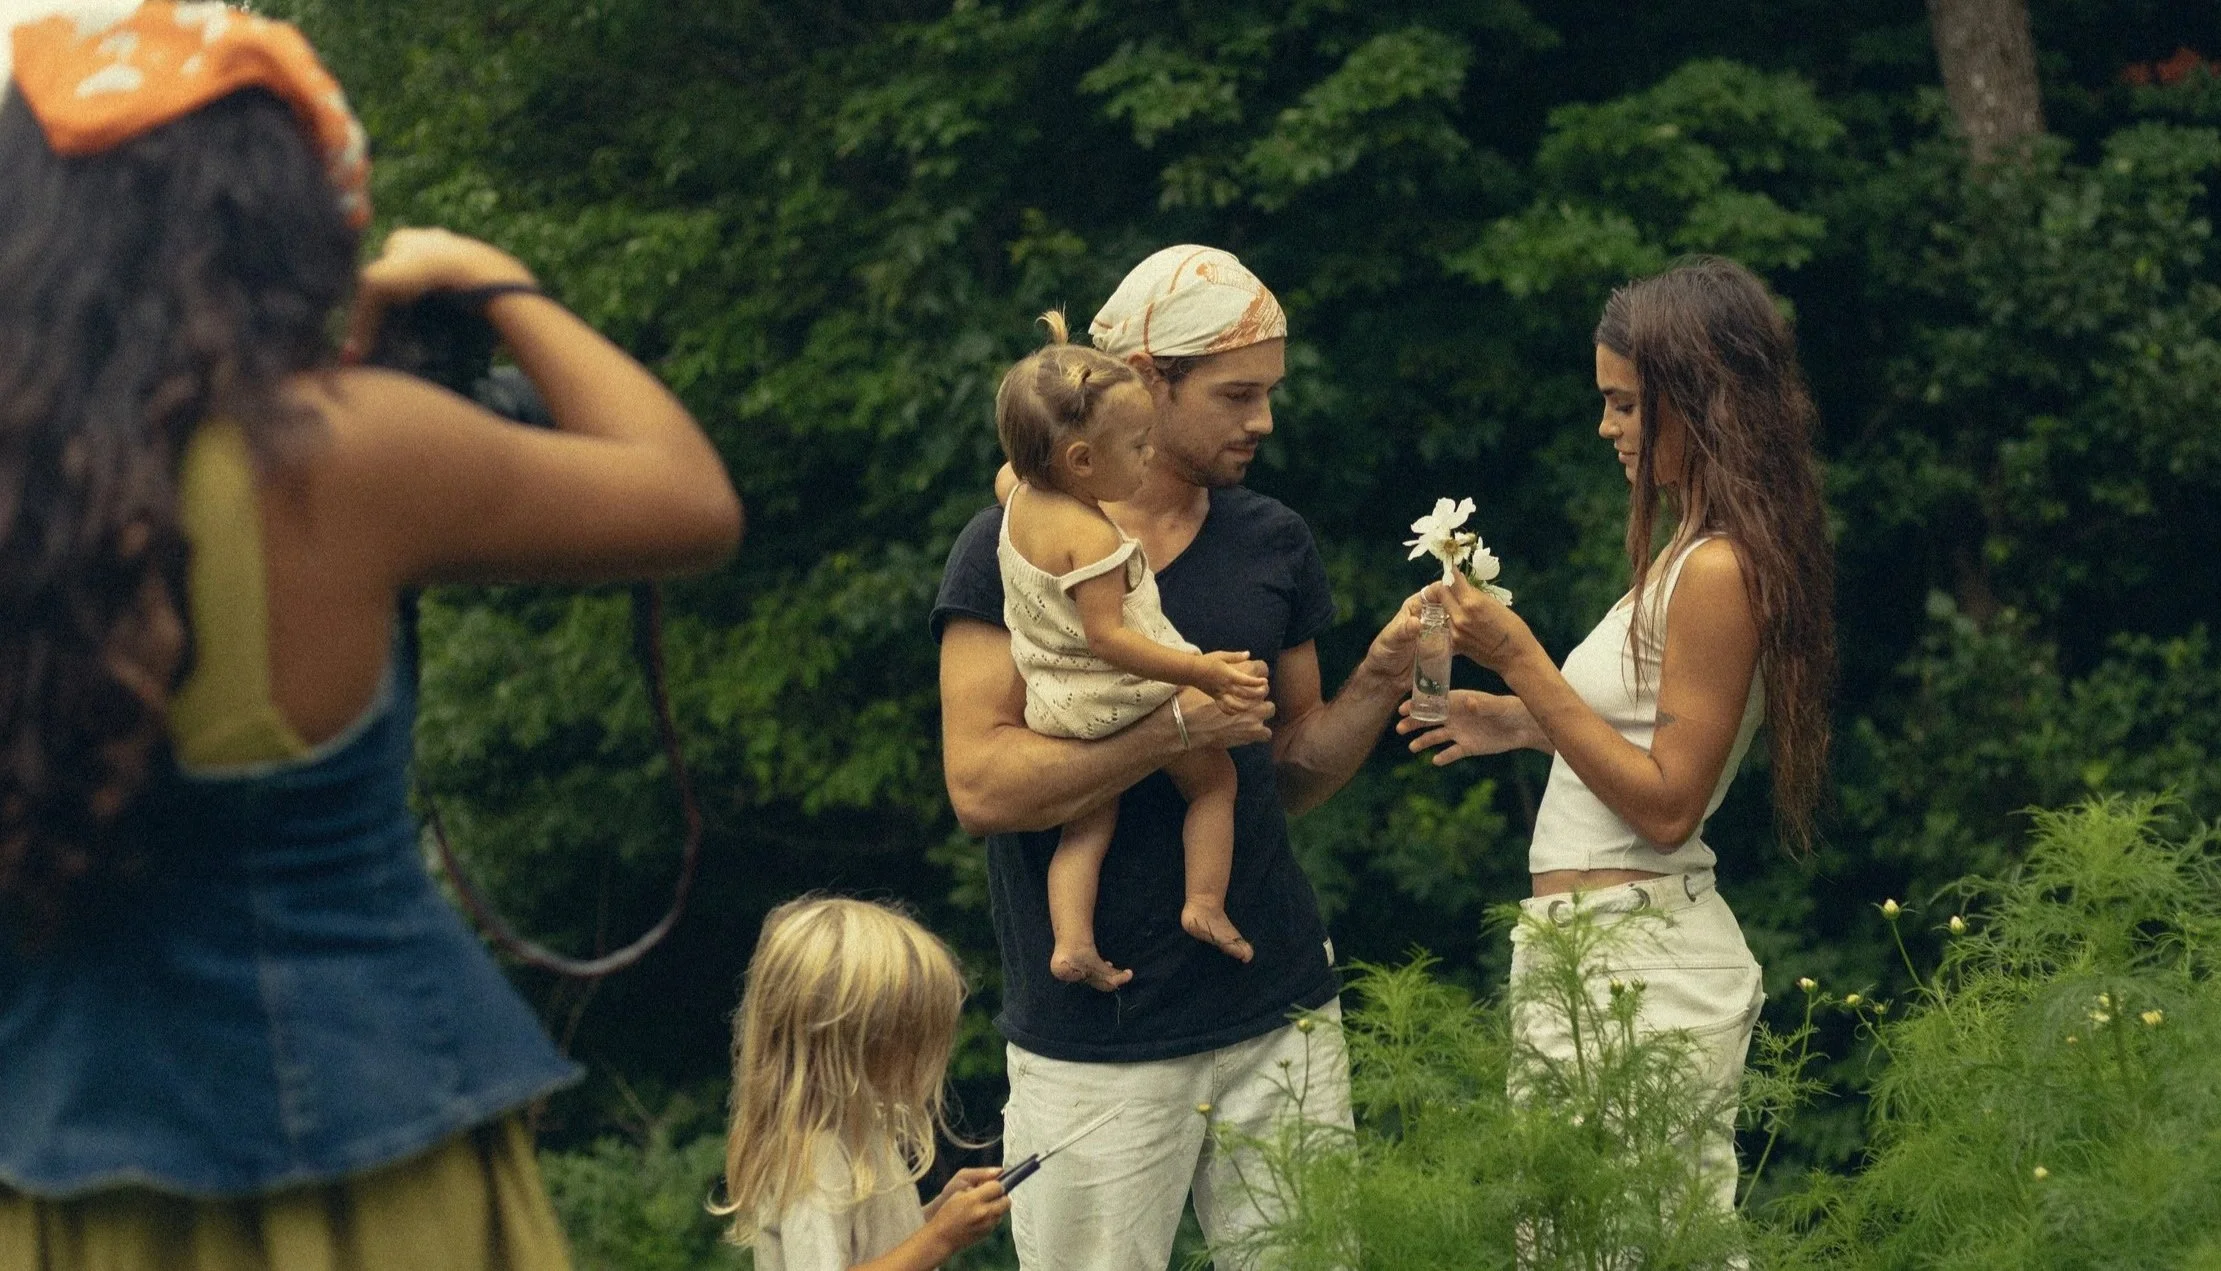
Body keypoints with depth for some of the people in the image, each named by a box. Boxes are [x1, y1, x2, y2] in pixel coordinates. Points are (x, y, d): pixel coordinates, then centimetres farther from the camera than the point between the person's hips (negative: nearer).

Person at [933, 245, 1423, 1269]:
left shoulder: (1274, 544, 10)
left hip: (1279, 1018, 4)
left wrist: (1378, 680, -2)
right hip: (1094, 1047, -4)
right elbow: (981, 785, -14)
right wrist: (1175, 730, -19)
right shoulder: (1013, 547, -5)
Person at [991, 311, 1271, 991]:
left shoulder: (1019, 498, -3)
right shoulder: (1091, 535, -29)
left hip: (1055, 706, 8)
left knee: (1090, 820, 19)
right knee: (1214, 779, 13)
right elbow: (1106, 636, -32)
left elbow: (1007, 472, 23)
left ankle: (1072, 939, 9)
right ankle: (1205, 903, 7)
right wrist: (1199, 671, -35)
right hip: (1124, 702, -8)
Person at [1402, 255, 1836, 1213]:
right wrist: (1525, 723, 16)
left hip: (1637, 966, -10)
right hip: (1595, 953, 10)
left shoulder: (1719, 570, -16)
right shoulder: (1695, 551, 14)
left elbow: (1667, 805, -18)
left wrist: (1522, 664, -17)